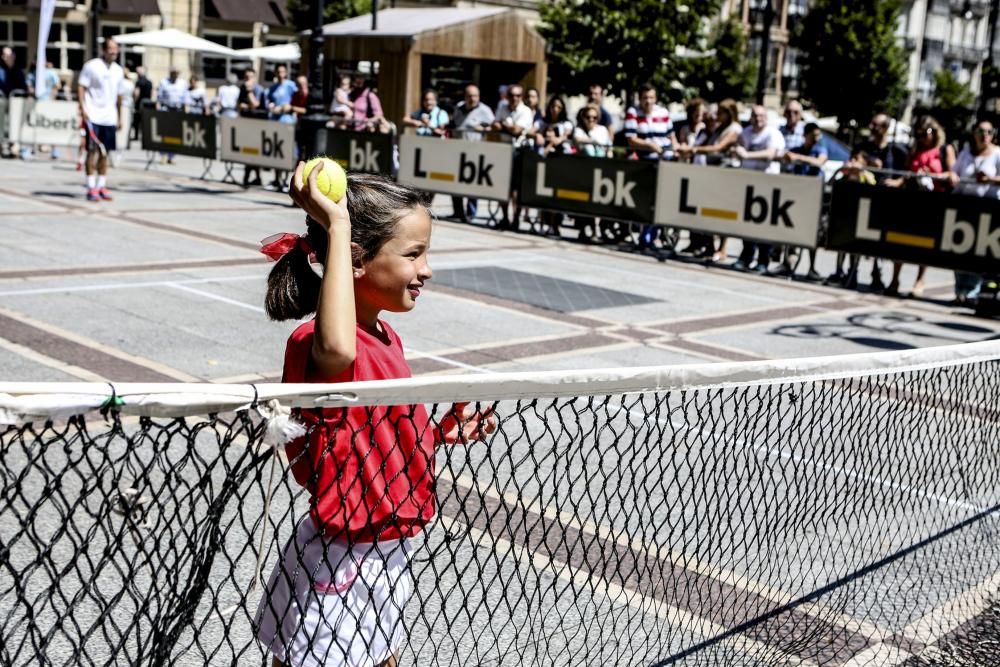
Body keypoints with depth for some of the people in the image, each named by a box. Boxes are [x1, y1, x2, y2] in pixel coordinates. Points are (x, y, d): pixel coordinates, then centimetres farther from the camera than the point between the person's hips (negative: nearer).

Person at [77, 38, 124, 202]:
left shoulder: (118, 70, 12)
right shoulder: (91, 66, -3)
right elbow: (81, 87, -5)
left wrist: (119, 117, 17)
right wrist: (83, 109, -15)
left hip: (110, 119, 5)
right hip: (93, 117, -5)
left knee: (105, 153, 6)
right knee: (93, 151, -6)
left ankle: (101, 186, 13)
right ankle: (91, 188, -3)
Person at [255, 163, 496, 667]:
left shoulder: (386, 340, 5)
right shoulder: (317, 343, -25)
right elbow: (337, 351, -52)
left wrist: (442, 433, 2)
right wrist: (337, 227, -45)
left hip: (389, 554, 9)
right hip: (340, 564, -9)